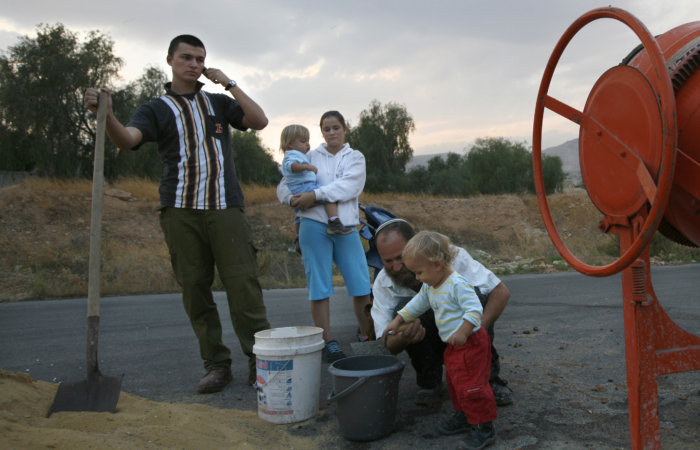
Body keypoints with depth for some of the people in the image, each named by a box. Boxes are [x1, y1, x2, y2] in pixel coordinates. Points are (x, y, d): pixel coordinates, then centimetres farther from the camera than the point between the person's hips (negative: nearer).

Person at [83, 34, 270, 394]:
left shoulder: (219, 103, 19)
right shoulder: (156, 109, 11)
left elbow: (260, 121, 7)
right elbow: (127, 139, -8)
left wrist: (228, 83, 6)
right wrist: (107, 116, -29)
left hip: (225, 207, 0)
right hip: (181, 210, 0)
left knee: (243, 284, -7)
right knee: (195, 289, 1)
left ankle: (260, 361, 0)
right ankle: (216, 364, 11)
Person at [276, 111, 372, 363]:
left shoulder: (355, 158, 13)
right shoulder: (310, 157, 12)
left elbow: (348, 187, -6)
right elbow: (283, 186, 9)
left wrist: (315, 195, -17)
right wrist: (293, 199, -14)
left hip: (346, 228, 1)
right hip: (315, 225, -1)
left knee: (361, 284, 1)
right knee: (320, 287, -1)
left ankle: (367, 335, 19)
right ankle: (328, 343, 7)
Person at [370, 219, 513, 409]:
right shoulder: (382, 285, -17)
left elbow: (501, 292, -24)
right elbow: (389, 344, -17)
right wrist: (402, 339, -42)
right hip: (426, 345, 1)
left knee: (474, 294, -31)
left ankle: (488, 373, -11)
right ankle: (428, 381, -7)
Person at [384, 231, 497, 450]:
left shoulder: (457, 284, -23)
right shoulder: (429, 287, 7)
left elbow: (474, 308, -29)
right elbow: (417, 304, 22)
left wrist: (463, 331, -38)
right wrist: (398, 320, 23)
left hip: (471, 343, -10)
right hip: (453, 345, 10)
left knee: (471, 385, -7)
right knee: (455, 382, 20)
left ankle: (484, 427, 5)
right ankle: (464, 417, 37)